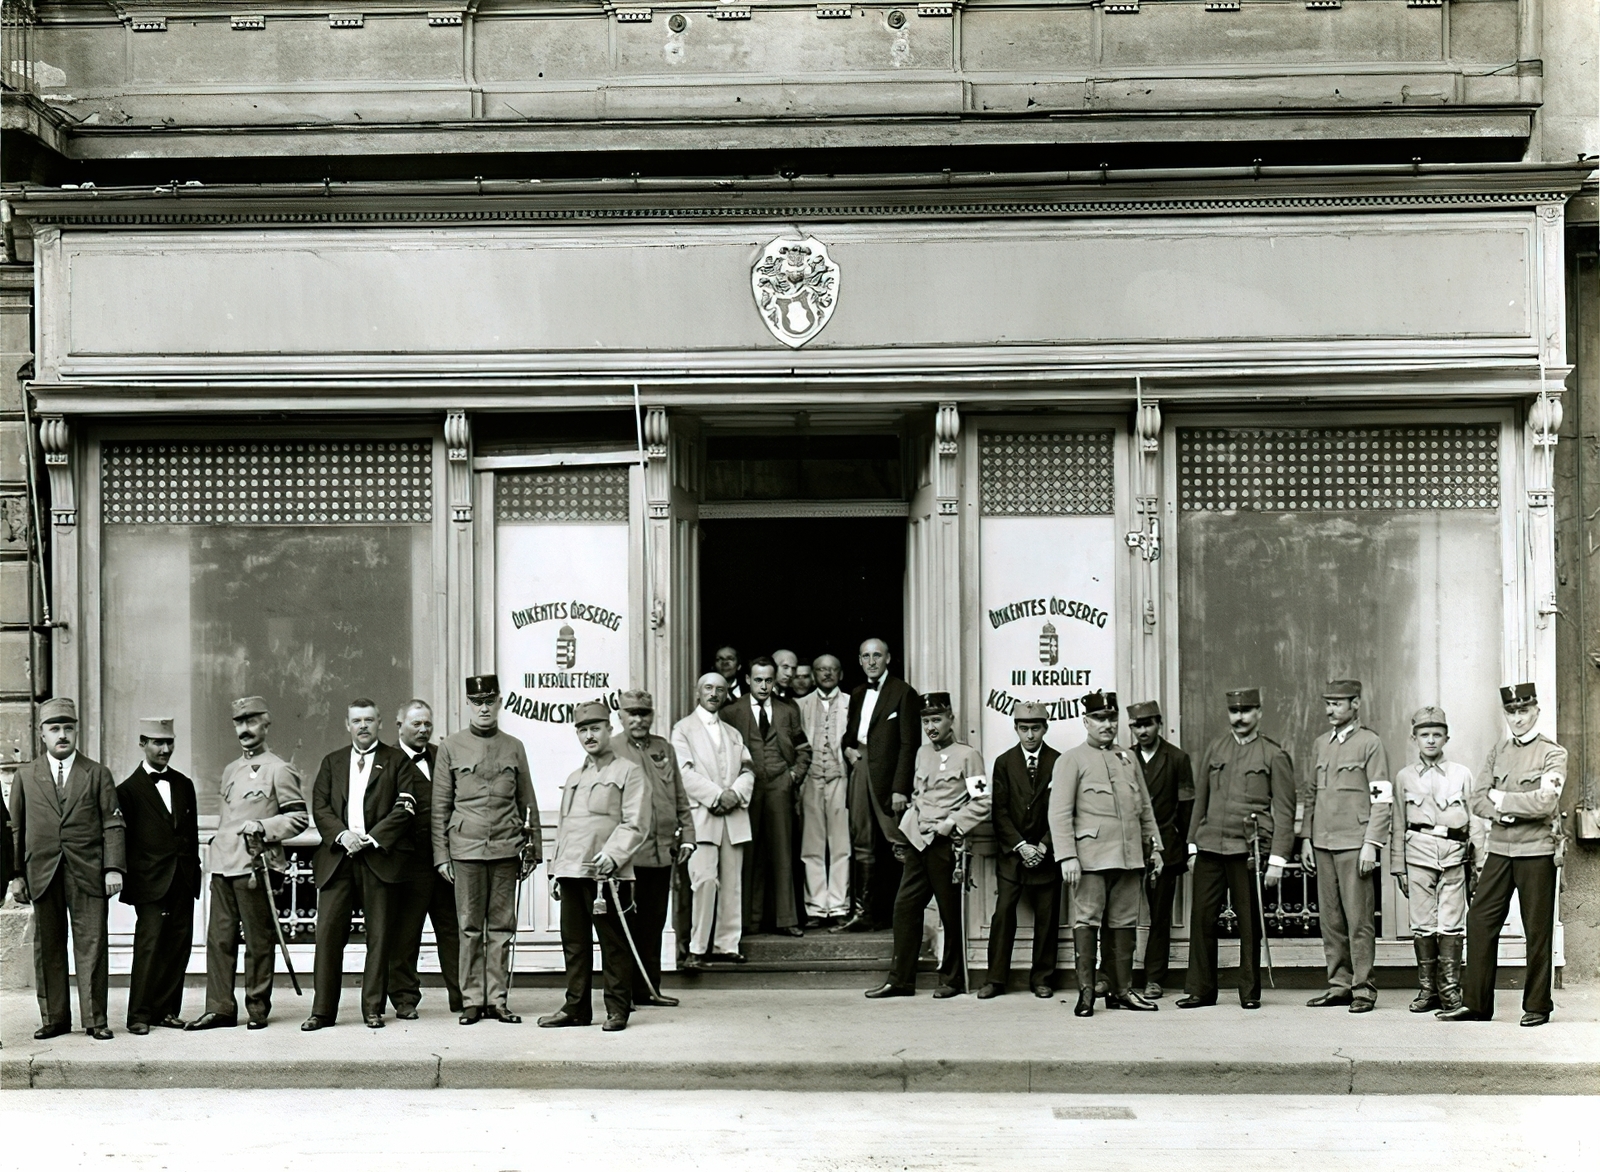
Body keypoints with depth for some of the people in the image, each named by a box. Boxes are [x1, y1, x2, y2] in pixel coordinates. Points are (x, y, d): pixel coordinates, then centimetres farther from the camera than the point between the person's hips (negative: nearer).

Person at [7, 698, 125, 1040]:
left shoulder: (97, 774, 8)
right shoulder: (25, 777, 12)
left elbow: (112, 824, 4)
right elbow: (16, 829, 12)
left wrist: (114, 868, -6)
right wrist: (16, 874, 5)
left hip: (87, 872, -1)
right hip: (42, 874, 2)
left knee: (91, 946, -3)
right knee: (47, 948, 4)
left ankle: (95, 1019, 2)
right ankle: (54, 1018, 12)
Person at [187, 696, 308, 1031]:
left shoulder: (279, 770, -3)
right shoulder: (230, 770, 18)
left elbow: (299, 817, -5)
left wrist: (263, 827, -18)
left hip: (254, 865, -7)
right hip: (223, 865, 7)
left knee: (259, 941, 0)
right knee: (219, 937, 4)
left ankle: (258, 1009, 7)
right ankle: (220, 1008, 7)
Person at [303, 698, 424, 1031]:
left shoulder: (397, 761, 8)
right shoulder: (332, 762, 18)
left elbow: (405, 807, -2)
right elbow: (319, 807, 9)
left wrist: (371, 837, -12)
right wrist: (342, 835, -8)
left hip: (379, 857, -2)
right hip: (337, 857, 2)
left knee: (379, 935, 0)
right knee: (328, 932, -4)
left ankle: (374, 1008, 7)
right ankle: (323, 1010, 1)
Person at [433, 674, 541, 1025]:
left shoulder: (514, 747, 10)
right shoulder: (450, 747, 5)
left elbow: (528, 804, 14)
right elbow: (439, 806, 6)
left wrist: (533, 849, 9)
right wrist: (441, 856, 1)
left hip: (506, 850, 2)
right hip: (466, 850, -1)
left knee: (502, 928, 2)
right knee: (470, 928, 1)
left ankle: (497, 999, 7)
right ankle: (472, 1000, 6)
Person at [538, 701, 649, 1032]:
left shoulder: (629, 772, 0)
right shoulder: (574, 778, 22)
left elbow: (636, 824, -9)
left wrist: (612, 854, -21)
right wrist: (555, 870, 18)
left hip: (607, 875, -7)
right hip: (571, 872, 7)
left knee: (613, 944, -2)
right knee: (574, 943, 8)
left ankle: (618, 1009, 3)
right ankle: (576, 1007, 15)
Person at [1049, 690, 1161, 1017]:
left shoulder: (1128, 758, 17)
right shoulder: (1071, 760, 0)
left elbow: (1144, 808, 22)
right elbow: (1060, 813, -7)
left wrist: (1155, 846, 16)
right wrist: (1067, 856, -14)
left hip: (1129, 856, 5)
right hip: (1092, 856, -5)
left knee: (1125, 923, 7)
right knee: (1087, 922, -4)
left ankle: (1123, 990, 13)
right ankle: (1086, 992, -1)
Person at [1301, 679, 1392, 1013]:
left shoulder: (1370, 744, -2)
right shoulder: (1321, 744, 16)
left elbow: (1382, 799, -6)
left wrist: (1371, 845, -13)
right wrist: (1307, 839, 13)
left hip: (1354, 844, -6)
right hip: (1323, 844, 6)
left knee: (1359, 920, -5)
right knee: (1330, 919, 6)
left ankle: (1363, 988, -1)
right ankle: (1339, 983, 13)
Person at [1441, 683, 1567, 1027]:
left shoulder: (1553, 754, -4)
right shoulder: (1497, 753, 12)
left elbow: (1545, 802, -17)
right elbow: (1478, 801, 6)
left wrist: (1501, 798, -9)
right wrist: (1504, 813, -13)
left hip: (1537, 852, -5)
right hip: (1499, 850, 5)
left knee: (1537, 930, 2)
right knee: (1480, 921, 2)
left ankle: (1537, 1005, 12)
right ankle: (1475, 1002, 9)